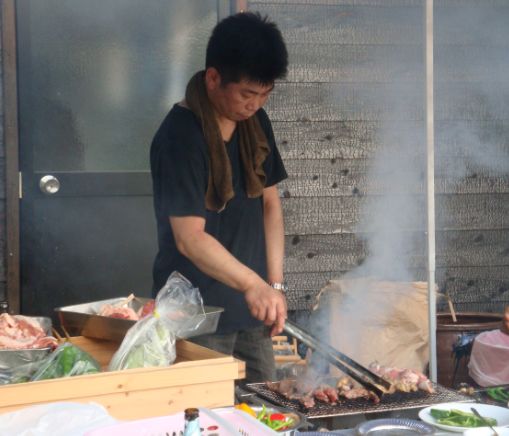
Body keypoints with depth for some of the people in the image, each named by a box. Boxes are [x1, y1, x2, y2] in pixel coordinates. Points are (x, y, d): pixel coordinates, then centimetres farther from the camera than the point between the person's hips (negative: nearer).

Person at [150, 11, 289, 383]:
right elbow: (190, 238, -24)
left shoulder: (255, 122, 6)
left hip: (250, 309, 7)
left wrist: (274, 284, 4)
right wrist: (251, 283, -36)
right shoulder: (180, 136, -18)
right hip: (198, 315, -7)